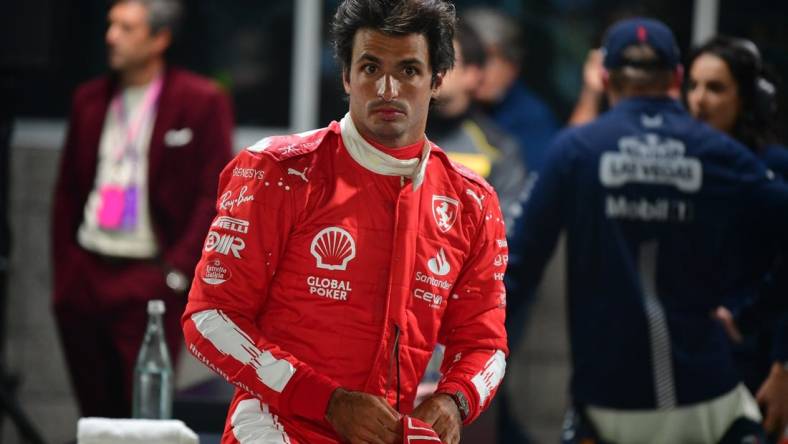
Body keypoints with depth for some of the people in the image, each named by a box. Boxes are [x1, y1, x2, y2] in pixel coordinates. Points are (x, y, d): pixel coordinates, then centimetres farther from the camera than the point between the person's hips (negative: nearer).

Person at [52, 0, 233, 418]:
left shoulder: (201, 103, -2)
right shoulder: (89, 100, 14)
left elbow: (216, 195, -4)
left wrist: (176, 271, -11)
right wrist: (63, 276, 11)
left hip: (147, 283, -5)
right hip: (84, 280, 5)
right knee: (95, 414, 6)